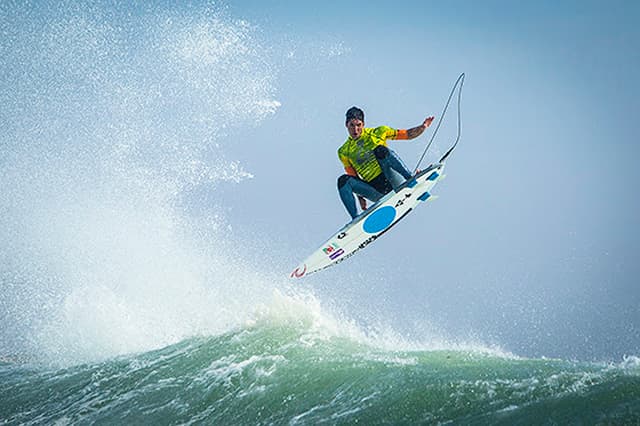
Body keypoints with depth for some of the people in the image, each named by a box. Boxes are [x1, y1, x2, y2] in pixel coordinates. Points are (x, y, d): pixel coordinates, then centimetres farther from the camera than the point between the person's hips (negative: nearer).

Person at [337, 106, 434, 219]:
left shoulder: (377, 132, 9)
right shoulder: (344, 152, 12)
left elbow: (408, 134, 9)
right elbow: (353, 176, 17)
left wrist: (422, 127, -8)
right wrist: (360, 196, 6)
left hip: (393, 182, -2)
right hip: (376, 191, 2)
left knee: (380, 150, -28)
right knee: (343, 180, -22)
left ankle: (411, 180, -36)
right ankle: (355, 219, -26)